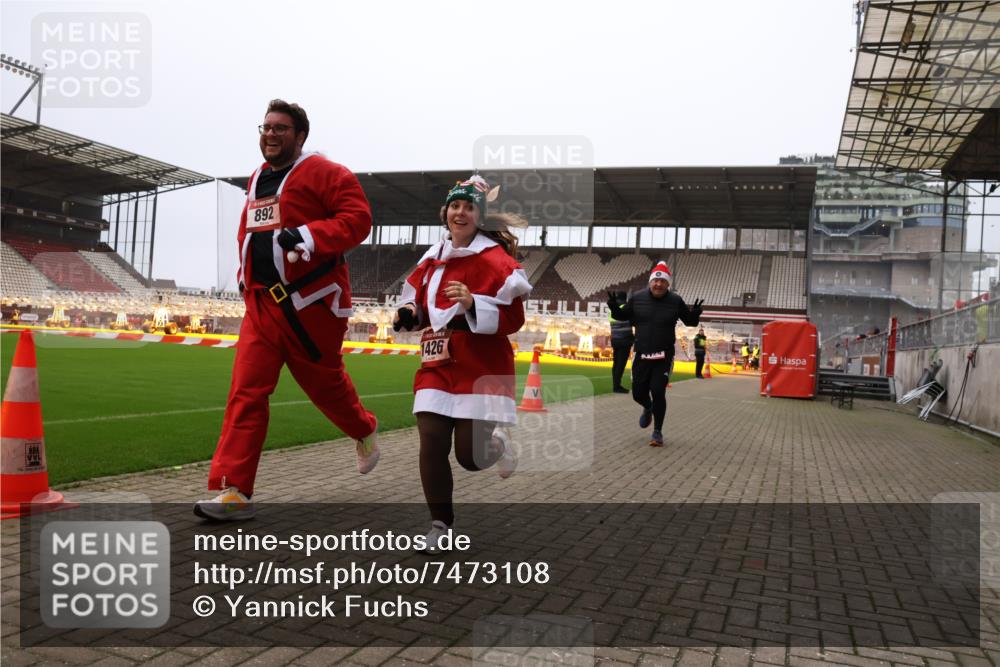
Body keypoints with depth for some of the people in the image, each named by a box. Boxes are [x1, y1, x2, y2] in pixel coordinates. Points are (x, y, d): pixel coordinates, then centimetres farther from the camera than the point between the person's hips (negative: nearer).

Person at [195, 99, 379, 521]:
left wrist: (308, 236, -26)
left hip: (311, 300, -6)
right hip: (261, 301, 7)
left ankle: (365, 432, 41)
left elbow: (358, 218, -15)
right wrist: (246, 274, 22)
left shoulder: (322, 173, -5)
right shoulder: (257, 179, 19)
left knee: (323, 382, 10)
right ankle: (233, 490, 0)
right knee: (246, 392, -2)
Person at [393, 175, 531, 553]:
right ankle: (441, 524, 13)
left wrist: (473, 303, -27)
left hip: (482, 367, -5)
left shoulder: (495, 258, -9)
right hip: (437, 365, 5)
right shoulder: (432, 258, 10)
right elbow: (417, 295, 25)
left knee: (470, 456, -4)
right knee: (432, 445, -5)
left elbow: (513, 318, -14)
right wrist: (408, 313, 3)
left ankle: (497, 442, 33)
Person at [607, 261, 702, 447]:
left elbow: (689, 321, 4)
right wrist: (614, 307, -12)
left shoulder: (675, 301, -5)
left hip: (664, 356, -2)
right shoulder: (637, 298, -2)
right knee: (638, 393, 7)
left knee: (658, 392, -10)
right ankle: (648, 408, 46)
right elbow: (623, 315, 9)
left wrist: (695, 314, -18)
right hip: (641, 355, 2)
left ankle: (657, 432, 9)